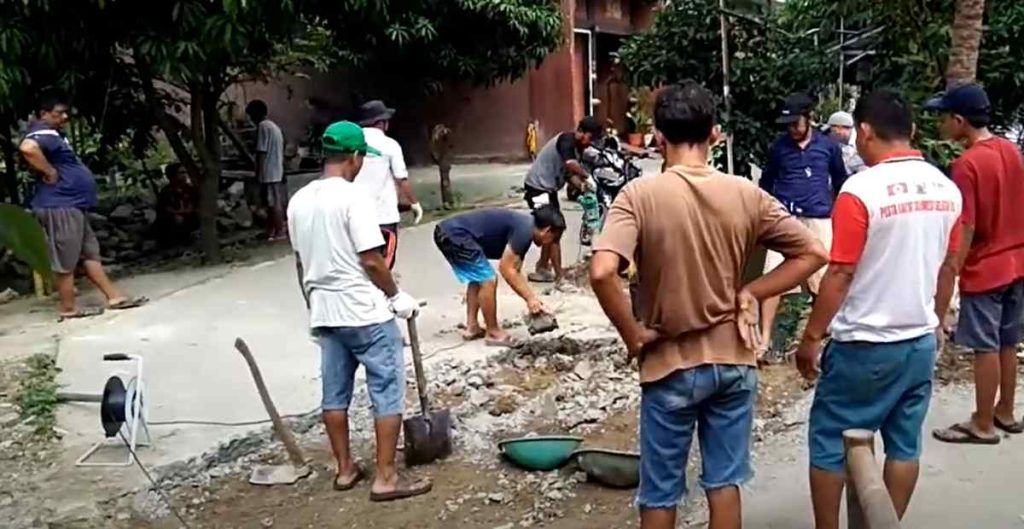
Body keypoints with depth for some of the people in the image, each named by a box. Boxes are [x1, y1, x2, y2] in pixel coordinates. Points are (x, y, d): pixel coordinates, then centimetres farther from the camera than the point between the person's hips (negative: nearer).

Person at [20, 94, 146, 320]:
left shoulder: (52, 134, 19)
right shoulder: (44, 133, -15)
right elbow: (28, 148, -37)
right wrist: (50, 172, -26)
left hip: (73, 205, 11)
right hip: (60, 206, -11)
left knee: (90, 254, 11)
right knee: (66, 260, -4)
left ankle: (114, 297, 15)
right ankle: (68, 308, 4)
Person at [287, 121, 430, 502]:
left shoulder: (299, 201, 6)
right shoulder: (352, 197, -17)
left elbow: (300, 262, 13)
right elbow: (371, 260, -19)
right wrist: (397, 296, -5)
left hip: (325, 313, 8)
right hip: (366, 313, -8)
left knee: (335, 393, 15)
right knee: (387, 393, 2)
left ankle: (345, 469, 26)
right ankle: (386, 477, 6)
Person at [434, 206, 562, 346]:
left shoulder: (522, 227, 17)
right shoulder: (524, 231, -12)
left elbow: (515, 272, 22)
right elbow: (506, 269, -11)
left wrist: (534, 298, 19)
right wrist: (530, 299, -4)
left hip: (447, 233, 10)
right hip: (455, 235, -10)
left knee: (477, 279, 23)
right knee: (488, 281, -2)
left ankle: (472, 327, 28)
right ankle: (493, 333, 10)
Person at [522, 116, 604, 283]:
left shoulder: (577, 147, 10)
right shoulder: (567, 140, -19)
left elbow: (569, 174, 6)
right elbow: (571, 165, -37)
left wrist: (581, 185, -12)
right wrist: (586, 175, -20)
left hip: (548, 188, 10)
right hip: (539, 187, -10)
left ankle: (543, 267, 35)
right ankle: (559, 276, -4)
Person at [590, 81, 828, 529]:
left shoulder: (640, 195, -15)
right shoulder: (745, 194, -4)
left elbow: (602, 272, -28)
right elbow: (813, 253, 0)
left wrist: (632, 335, -14)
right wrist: (751, 293, 0)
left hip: (670, 364, -3)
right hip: (733, 360, 3)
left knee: (660, 493, 13)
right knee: (724, 482, 16)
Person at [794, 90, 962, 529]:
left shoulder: (861, 189, -18)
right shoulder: (947, 189, 3)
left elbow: (840, 275, -17)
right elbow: (947, 268, 11)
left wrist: (811, 338, -7)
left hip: (865, 345, -6)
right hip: (921, 342, 7)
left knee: (829, 442, 8)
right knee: (904, 444, 15)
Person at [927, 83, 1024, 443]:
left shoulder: (967, 164, -20)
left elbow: (966, 229, -20)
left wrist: (949, 276, -14)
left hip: (985, 269, -8)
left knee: (986, 349, 2)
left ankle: (983, 425, 12)